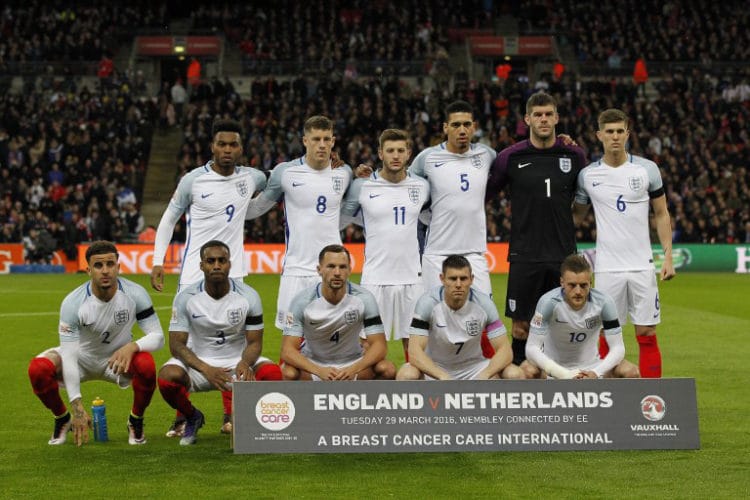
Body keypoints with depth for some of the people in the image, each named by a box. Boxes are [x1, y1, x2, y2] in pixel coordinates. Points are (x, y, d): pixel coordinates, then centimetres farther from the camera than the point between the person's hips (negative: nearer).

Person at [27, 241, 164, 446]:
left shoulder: (134, 294, -21)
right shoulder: (73, 302, -25)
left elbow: (157, 336, -17)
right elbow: (68, 355, -26)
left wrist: (132, 347, -41)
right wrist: (77, 406, -34)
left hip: (119, 358, 0)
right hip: (82, 357, 0)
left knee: (147, 366, -34)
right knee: (37, 368, -28)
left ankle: (136, 422, -4)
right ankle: (62, 419, 2)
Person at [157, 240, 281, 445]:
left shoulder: (248, 296, -9)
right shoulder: (186, 298, -11)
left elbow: (254, 342, -5)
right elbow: (177, 345, -12)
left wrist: (245, 364, -30)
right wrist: (206, 370, -30)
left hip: (237, 362, 0)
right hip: (198, 362, 0)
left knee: (273, 374, -30)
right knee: (166, 377, -32)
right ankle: (192, 417, 3)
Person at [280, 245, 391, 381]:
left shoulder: (363, 298, -15)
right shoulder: (303, 301, -19)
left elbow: (379, 345, -17)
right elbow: (287, 350, -23)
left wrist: (354, 369, -37)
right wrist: (319, 371, -42)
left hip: (351, 364, 2)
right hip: (313, 364, -1)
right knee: (289, 373, -35)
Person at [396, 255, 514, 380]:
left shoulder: (484, 304, -15)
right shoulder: (428, 303, -21)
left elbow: (504, 350, -15)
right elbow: (415, 351, -27)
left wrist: (484, 375, -36)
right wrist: (444, 377, -44)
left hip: (472, 367, 2)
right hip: (434, 367, -2)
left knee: (514, 374, -24)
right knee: (406, 375, -34)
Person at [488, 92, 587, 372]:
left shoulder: (574, 155, 3)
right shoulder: (511, 157, -1)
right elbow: (483, 193, 7)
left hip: (563, 255, 1)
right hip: (525, 255, -1)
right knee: (520, 326, 1)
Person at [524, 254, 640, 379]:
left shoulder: (603, 302, -19)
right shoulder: (549, 301, -25)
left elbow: (617, 348, -16)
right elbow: (532, 348, -26)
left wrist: (596, 373, -33)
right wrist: (565, 374, -38)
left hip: (590, 366, 3)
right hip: (554, 365, -2)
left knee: (631, 372, -22)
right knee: (527, 372, -34)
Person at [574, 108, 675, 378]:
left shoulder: (647, 169, 1)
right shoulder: (588, 175, 3)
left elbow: (661, 214, 7)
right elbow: (577, 214, 17)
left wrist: (668, 257, 1)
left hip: (642, 265, 0)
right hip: (607, 267, 0)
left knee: (647, 333, 1)